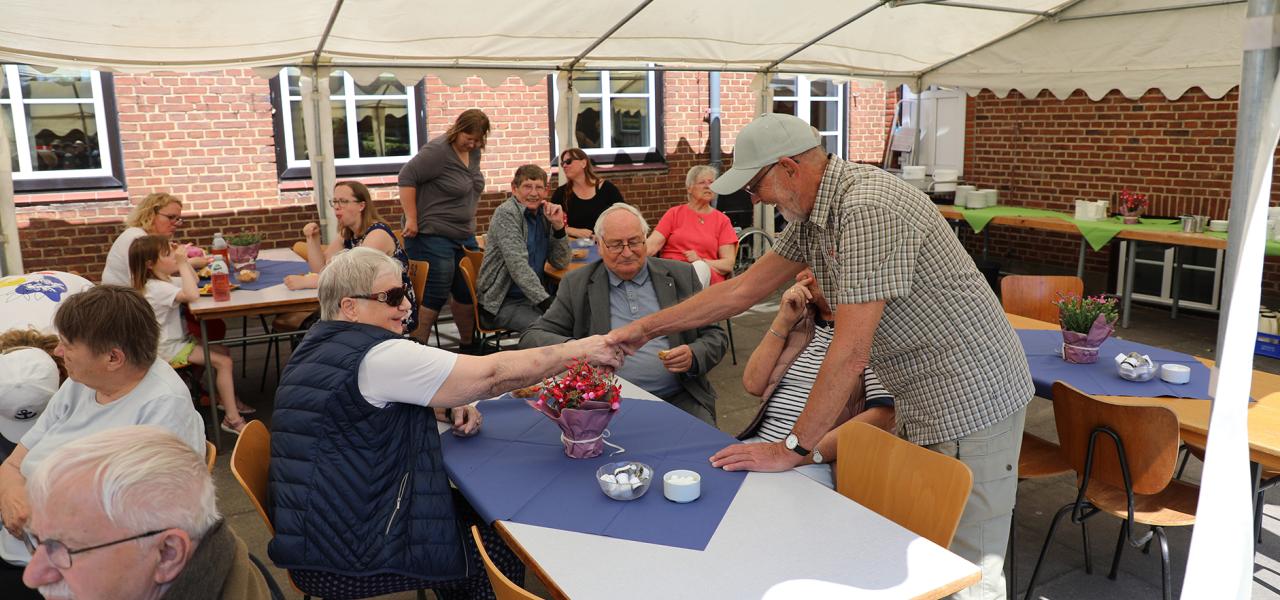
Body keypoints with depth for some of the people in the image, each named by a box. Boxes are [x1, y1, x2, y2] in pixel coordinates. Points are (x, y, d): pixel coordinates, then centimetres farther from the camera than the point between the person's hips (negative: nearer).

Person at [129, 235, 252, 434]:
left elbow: (194, 279, 16)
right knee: (223, 362, -15)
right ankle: (232, 419, -12)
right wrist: (182, 264, -30)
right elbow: (192, 295, -40)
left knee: (223, 350, 13)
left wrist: (184, 260, -2)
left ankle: (227, 399, 25)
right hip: (170, 349, -10)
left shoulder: (160, 279, 6)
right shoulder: (157, 288, -26)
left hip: (177, 340, 10)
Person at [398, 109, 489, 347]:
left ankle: (468, 345, 25)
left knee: (468, 292, 12)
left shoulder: (473, 151, 9)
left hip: (464, 236, 8)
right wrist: (411, 219, -19)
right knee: (434, 296, -8)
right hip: (432, 236, -8)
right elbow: (406, 178, -17)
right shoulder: (438, 151, -16)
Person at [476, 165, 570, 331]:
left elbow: (561, 263, 7)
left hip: (534, 296, 7)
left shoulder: (543, 215, 8)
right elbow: (518, 266, -22)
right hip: (502, 302, -6)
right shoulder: (506, 213, -11)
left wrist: (558, 225, -8)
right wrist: (547, 302, -29)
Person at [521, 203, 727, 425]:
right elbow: (531, 337, 3)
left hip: (679, 399, 1)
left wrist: (693, 356, -12)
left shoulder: (681, 275, 9)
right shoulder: (576, 284, 7)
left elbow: (716, 335, 12)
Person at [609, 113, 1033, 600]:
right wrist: (646, 328, 12)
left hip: (971, 395, -9)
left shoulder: (868, 208, -26)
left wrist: (794, 448, -19)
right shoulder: (811, 212, 4)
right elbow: (745, 287, 10)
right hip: (924, 397, 9)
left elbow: (851, 351, -27)